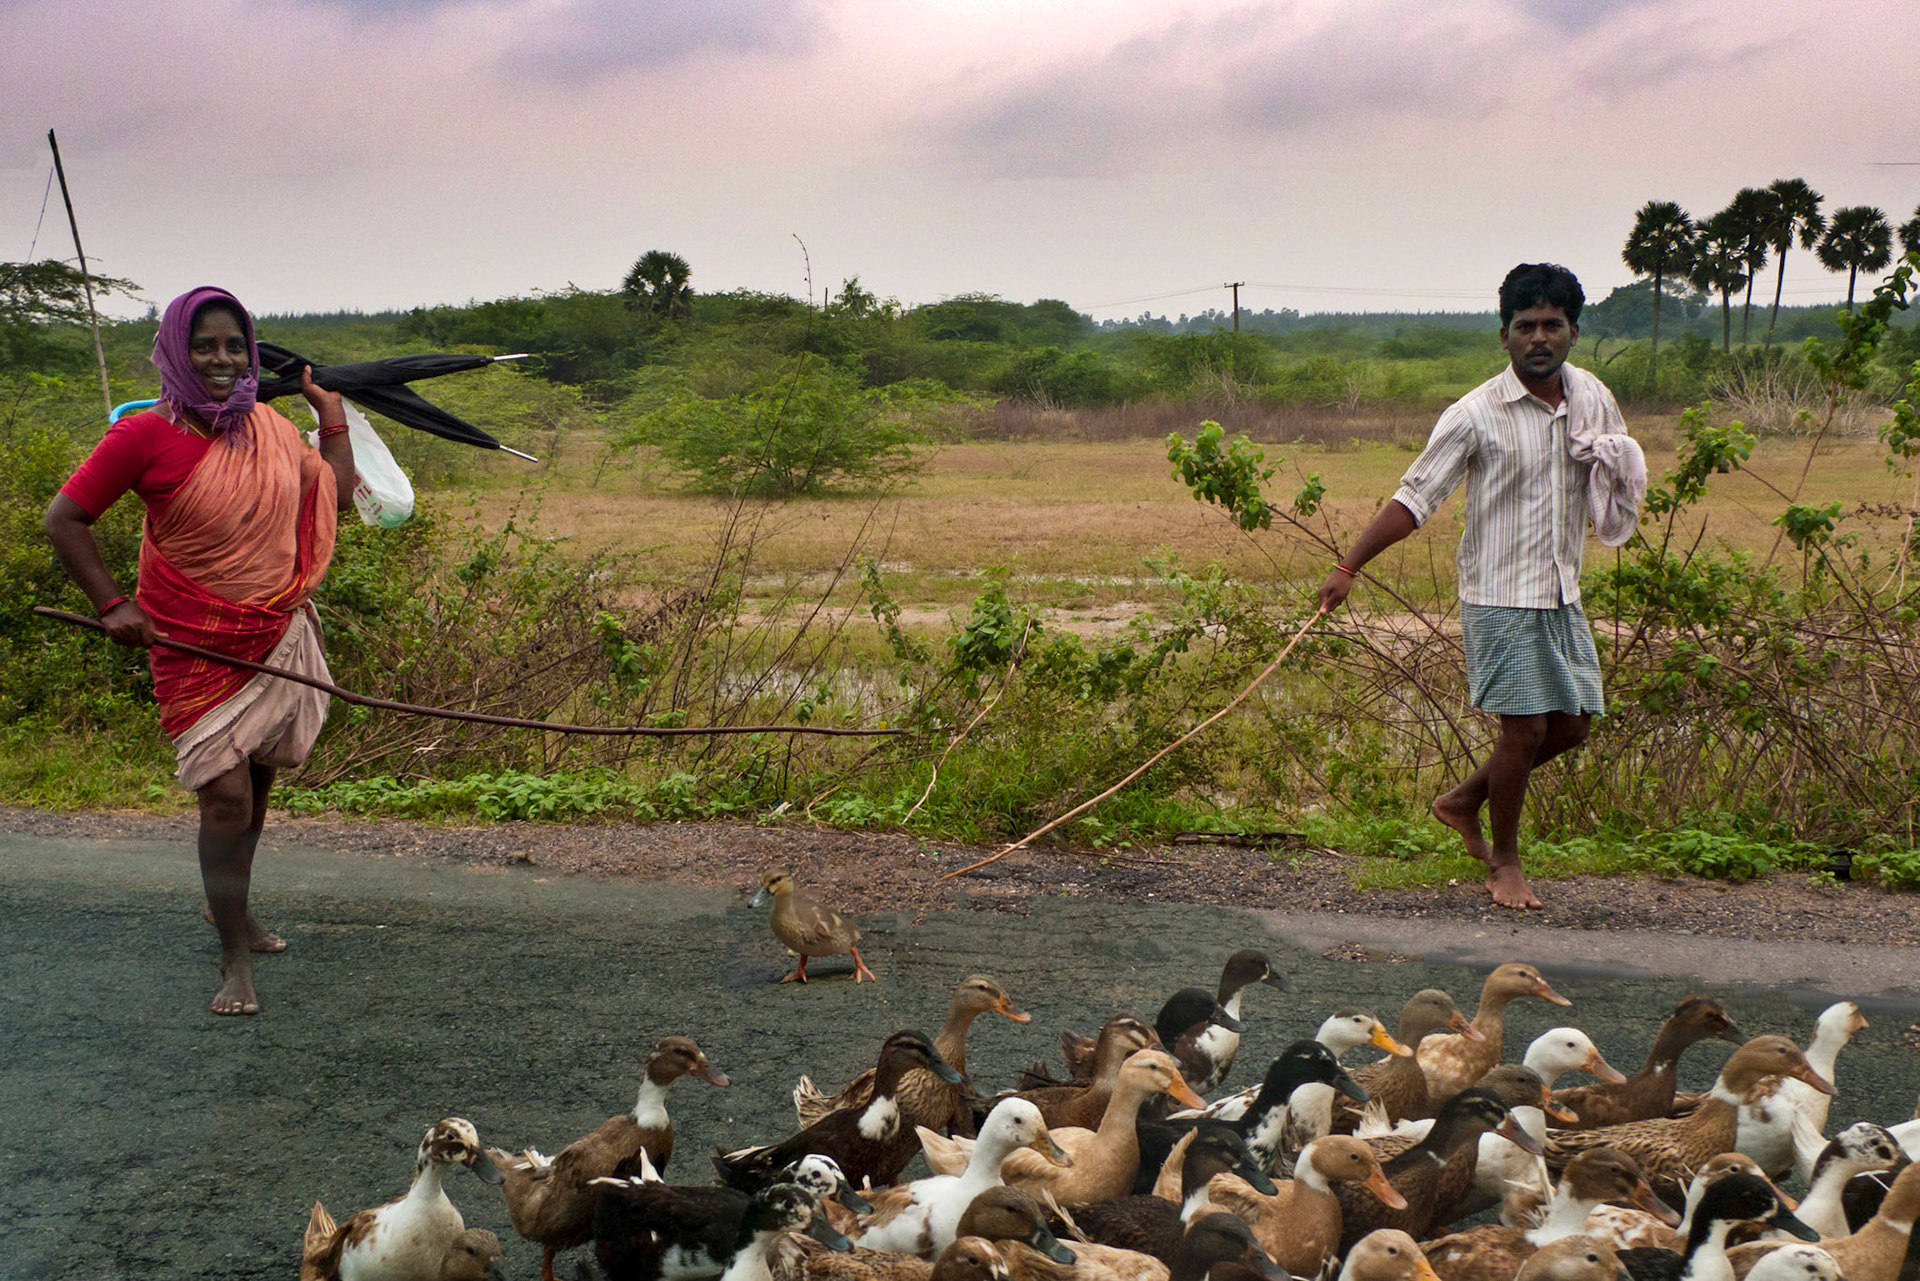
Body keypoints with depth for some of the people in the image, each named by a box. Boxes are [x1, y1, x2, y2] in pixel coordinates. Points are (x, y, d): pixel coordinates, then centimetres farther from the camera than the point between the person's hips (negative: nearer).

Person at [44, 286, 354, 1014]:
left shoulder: (269, 429, 4)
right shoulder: (145, 436, -13)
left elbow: (334, 495, 18)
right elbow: (65, 520, -7)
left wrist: (333, 420, 15)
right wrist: (112, 604, -12)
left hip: (279, 638, 6)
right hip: (197, 649, -6)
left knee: (255, 783, 19)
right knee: (224, 797, -10)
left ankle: (232, 907, 42)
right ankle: (235, 962, -1)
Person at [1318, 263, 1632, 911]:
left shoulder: (1593, 398, 4)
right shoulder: (1476, 414, -13)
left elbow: (1616, 509, 21)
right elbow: (1414, 497, -10)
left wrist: (1613, 464, -4)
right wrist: (1348, 566, -14)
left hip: (1563, 593, 6)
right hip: (1501, 595, -6)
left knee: (1573, 723, 9)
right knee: (1524, 728, -6)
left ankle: (1463, 801, 30)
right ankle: (1505, 861, 14)